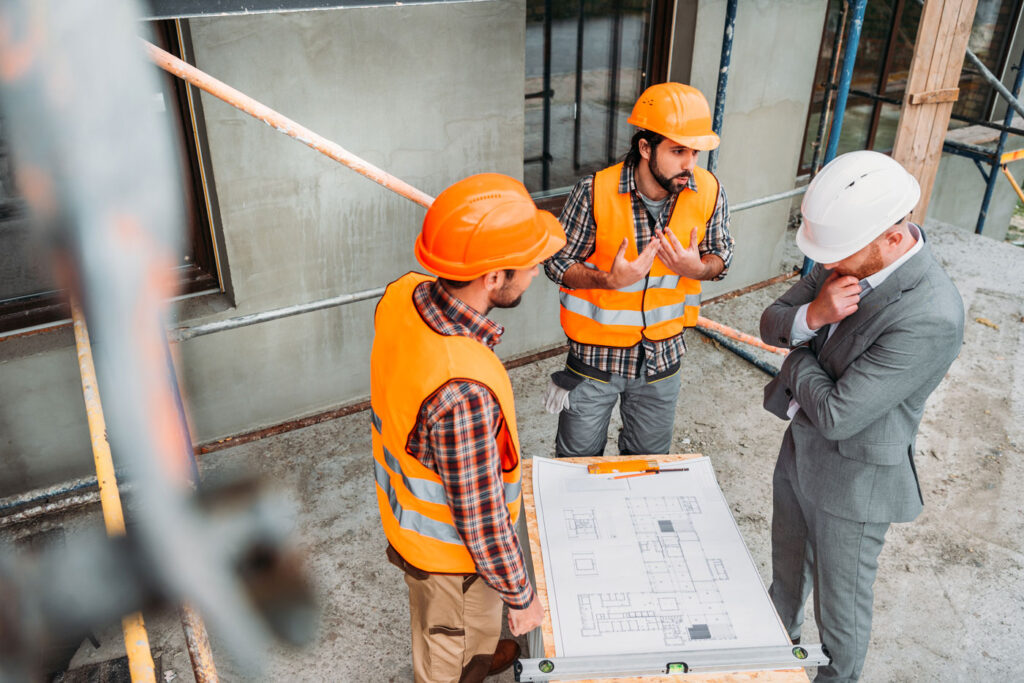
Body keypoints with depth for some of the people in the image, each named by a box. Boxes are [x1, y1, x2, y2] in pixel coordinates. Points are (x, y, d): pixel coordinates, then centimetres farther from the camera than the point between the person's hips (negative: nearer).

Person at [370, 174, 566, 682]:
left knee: (477, 614, 38)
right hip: (451, 548, -8)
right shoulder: (464, 392, -44)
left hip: (407, 511, 8)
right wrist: (520, 595, -13)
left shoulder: (400, 296, -19)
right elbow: (481, 519, -30)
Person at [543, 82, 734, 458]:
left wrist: (697, 268, -22)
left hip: (662, 355, 3)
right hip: (596, 353, -3)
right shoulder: (595, 192, -22)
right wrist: (610, 279, -31)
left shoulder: (709, 192, -12)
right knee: (578, 457, 17)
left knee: (649, 457, 25)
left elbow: (721, 257, 2)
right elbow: (557, 263, -13)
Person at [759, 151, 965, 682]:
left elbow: (836, 413, -30)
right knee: (787, 573, 30)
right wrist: (811, 317, -24)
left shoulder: (930, 318, -33)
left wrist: (799, 358, -13)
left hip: (853, 475, -8)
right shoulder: (850, 256, -9)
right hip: (800, 445, 8)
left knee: (840, 604, 16)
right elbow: (771, 323, -2)